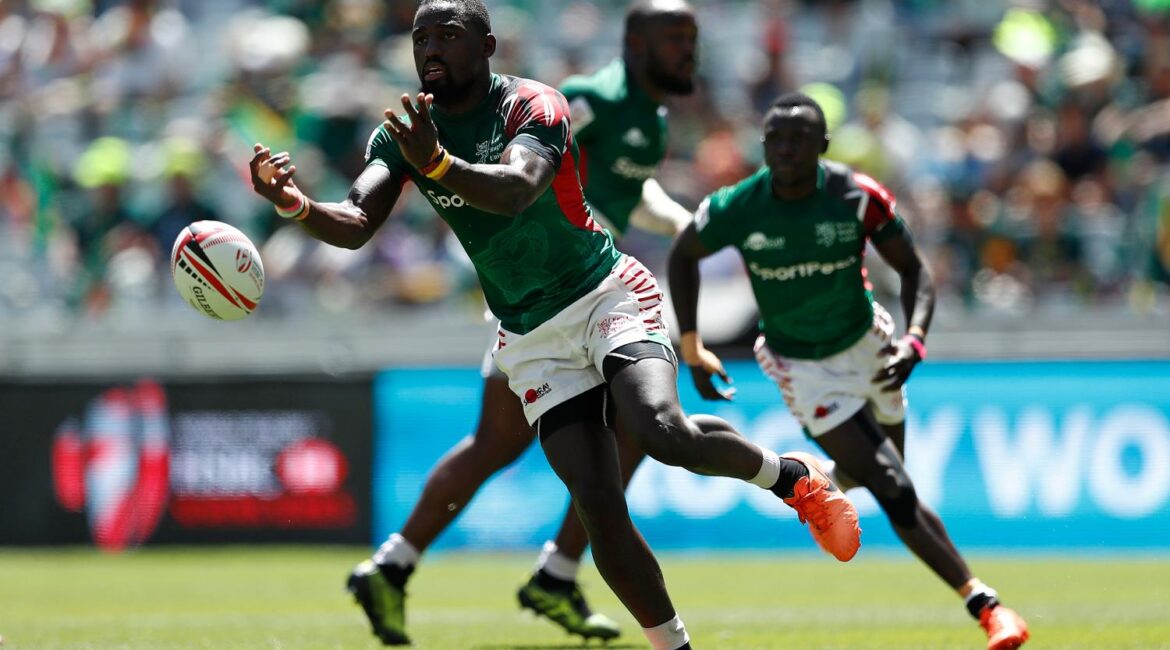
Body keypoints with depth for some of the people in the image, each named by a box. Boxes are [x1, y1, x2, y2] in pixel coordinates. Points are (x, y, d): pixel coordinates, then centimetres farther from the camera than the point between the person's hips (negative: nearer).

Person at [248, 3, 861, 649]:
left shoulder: (533, 107, -15)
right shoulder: (403, 135, 1)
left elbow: (515, 188, -36)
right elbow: (356, 224, -13)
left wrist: (440, 164, -56)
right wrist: (298, 207, -36)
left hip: (607, 297, -4)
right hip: (532, 340, 4)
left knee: (664, 433, -30)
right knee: (598, 508, -9)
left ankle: (793, 476, -3)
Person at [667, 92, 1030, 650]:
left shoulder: (858, 197, -19)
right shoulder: (737, 208, -20)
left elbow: (913, 270, -9)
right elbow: (683, 256, 0)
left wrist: (914, 340, -27)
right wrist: (691, 349, -3)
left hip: (866, 341, 3)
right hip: (803, 366, -3)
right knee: (896, 493, -13)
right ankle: (983, 604, -9)